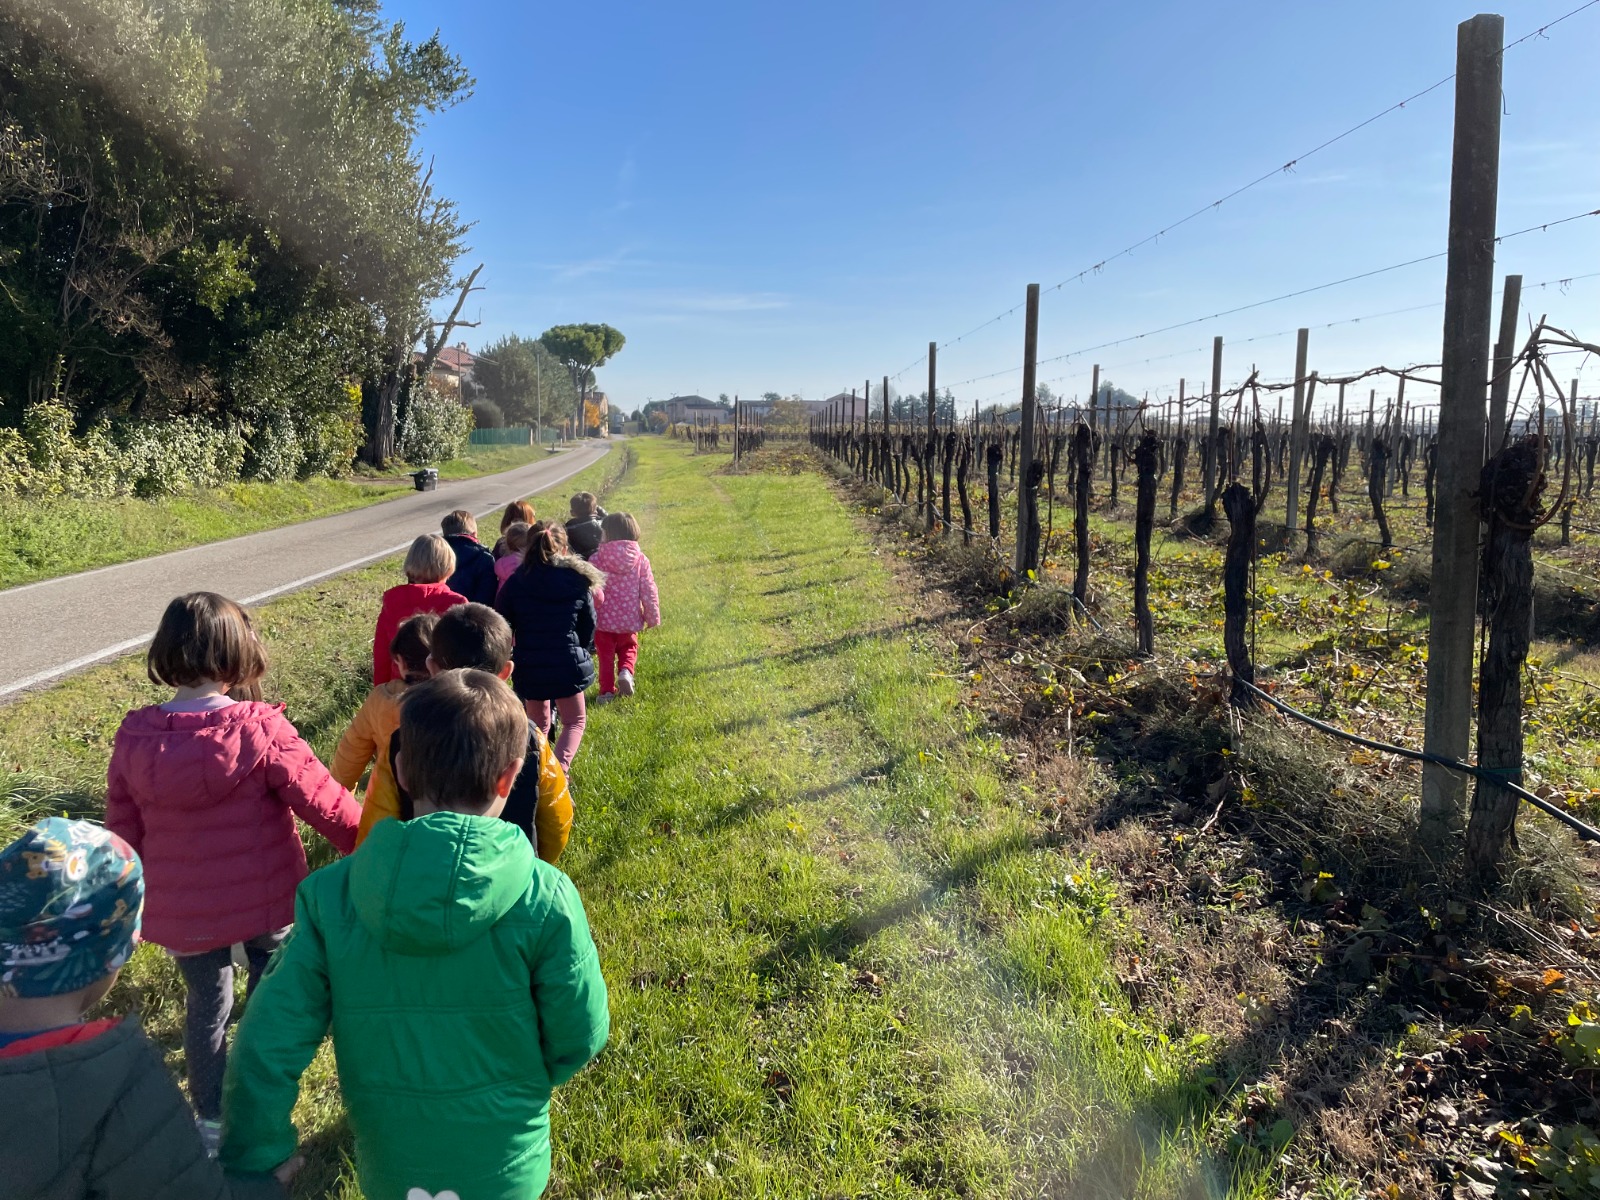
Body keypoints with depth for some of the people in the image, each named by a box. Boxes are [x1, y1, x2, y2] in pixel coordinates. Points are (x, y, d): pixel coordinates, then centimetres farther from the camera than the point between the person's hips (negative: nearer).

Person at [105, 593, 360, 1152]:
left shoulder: (134, 738, -12)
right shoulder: (260, 729, -24)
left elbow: (123, 833, -1)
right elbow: (325, 802, -19)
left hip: (183, 911, 2)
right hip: (266, 898, -2)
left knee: (206, 1004, 22)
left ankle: (211, 1123, 38)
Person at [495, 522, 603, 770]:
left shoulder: (515, 584, -5)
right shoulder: (578, 582, -4)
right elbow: (589, 627, 5)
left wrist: (506, 660, 16)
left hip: (529, 668, 1)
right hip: (568, 665, -1)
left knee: (538, 722, 22)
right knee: (574, 721, 14)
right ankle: (560, 766, -10)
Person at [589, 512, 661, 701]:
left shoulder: (597, 558, -12)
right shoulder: (640, 559, -6)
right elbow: (648, 590, -4)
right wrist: (652, 617, 7)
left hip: (604, 619, -1)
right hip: (629, 619, 1)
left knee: (606, 654, 14)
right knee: (629, 648, 23)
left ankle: (607, 690, 15)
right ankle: (626, 671, -4)